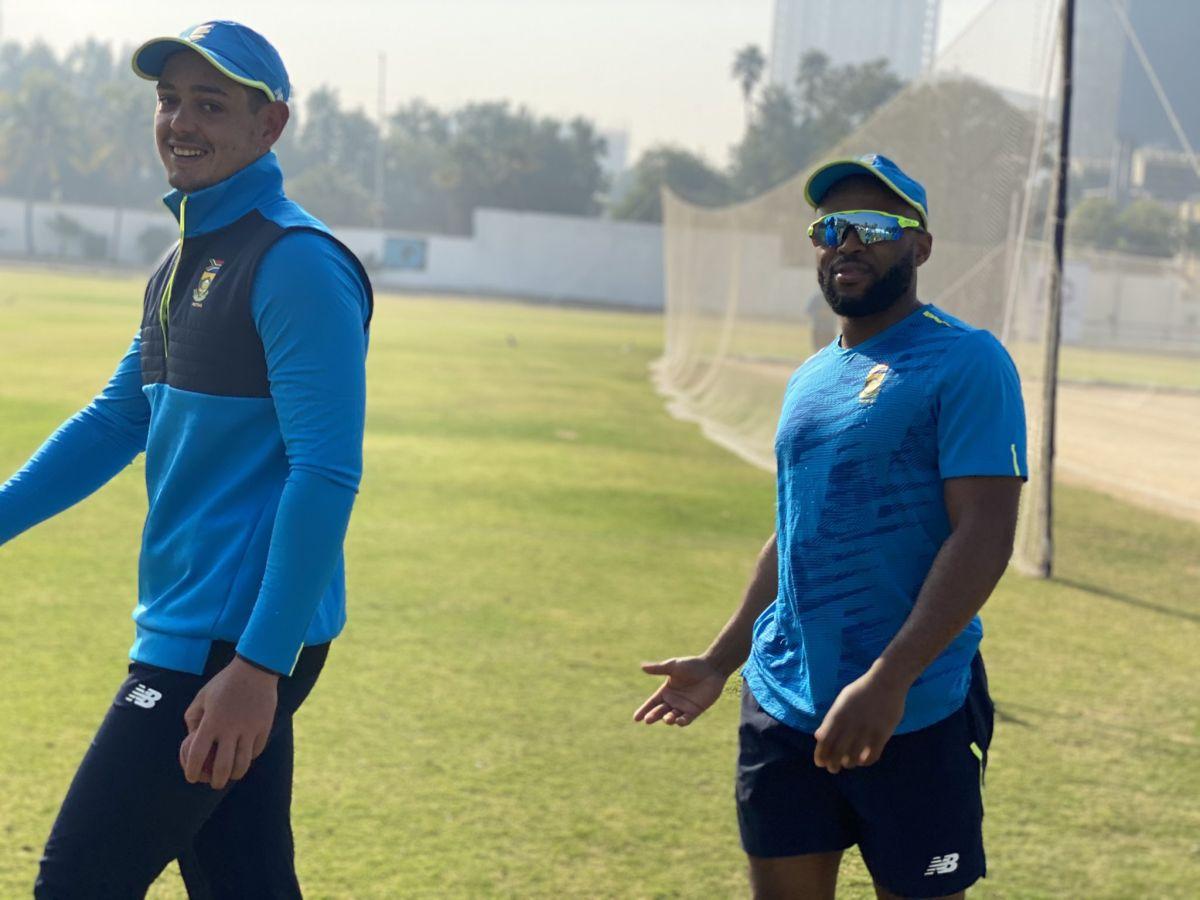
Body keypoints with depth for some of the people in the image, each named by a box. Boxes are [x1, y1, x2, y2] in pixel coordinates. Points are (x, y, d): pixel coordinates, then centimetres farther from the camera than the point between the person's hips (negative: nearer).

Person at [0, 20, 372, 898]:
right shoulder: (181, 265, 15)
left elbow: (325, 474, -19)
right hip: (191, 633, 9)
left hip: (238, 645, -9)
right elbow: (115, 422, 22)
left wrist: (259, 663, -23)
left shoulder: (298, 264, -13)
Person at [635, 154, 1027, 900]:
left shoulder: (966, 362, -9)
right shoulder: (811, 380, 14)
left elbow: (984, 537, -18)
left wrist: (887, 682, -26)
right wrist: (720, 662, 23)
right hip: (783, 703, 7)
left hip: (912, 717, -6)